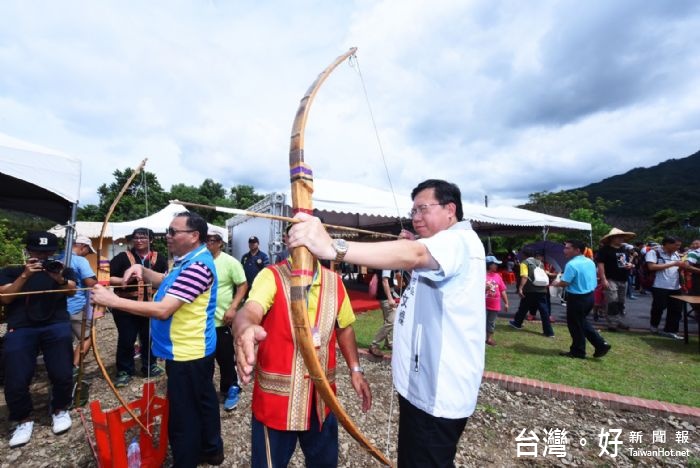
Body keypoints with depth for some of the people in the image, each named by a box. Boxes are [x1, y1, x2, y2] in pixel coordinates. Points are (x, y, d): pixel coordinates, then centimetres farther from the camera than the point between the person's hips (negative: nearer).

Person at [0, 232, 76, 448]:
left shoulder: (63, 270, 15)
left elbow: (72, 291, -3)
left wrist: (60, 279, -24)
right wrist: (25, 276, -13)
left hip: (56, 326, 0)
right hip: (20, 329, 1)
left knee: (62, 375, -9)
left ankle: (60, 410, 20)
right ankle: (23, 419, 21)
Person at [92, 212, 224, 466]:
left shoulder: (197, 266, -26)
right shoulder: (186, 260, 9)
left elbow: (163, 309, -28)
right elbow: (165, 281, 21)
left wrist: (113, 301, -24)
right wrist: (142, 270, 2)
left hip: (187, 352, -11)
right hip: (194, 349, 11)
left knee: (183, 416, 5)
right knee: (203, 402, 24)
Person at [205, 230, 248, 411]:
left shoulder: (230, 262, -10)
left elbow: (243, 285, -9)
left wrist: (232, 308, -18)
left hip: (222, 320, -4)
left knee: (225, 358, 7)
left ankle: (231, 390, 26)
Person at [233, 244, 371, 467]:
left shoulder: (334, 281, -1)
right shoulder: (271, 276, -14)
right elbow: (250, 310, -33)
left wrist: (355, 369, 4)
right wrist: (245, 328, -55)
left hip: (321, 398, 4)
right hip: (276, 397, -4)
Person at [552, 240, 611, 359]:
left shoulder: (572, 264, -23)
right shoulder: (590, 262, 6)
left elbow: (564, 283, -24)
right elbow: (588, 280, 16)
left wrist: (555, 283, -3)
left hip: (577, 298, -9)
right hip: (589, 296, 9)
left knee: (575, 325, 7)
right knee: (582, 322, 25)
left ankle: (578, 351, 21)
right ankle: (601, 344, 22)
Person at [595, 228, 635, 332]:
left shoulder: (625, 249, 15)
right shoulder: (605, 249, -11)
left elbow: (629, 260, 28)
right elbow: (600, 264, -16)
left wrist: (630, 265, 2)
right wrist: (603, 279, -22)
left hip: (624, 280, 8)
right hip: (611, 280, -8)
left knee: (621, 303, 14)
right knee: (613, 303, -11)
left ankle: (618, 321, 24)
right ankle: (613, 323, -4)